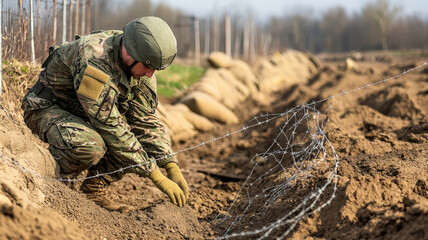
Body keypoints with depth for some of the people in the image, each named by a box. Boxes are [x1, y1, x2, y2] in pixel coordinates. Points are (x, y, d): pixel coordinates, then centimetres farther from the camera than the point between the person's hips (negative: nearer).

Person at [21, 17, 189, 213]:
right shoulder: (93, 60, -35)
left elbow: (147, 121, -3)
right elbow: (111, 127, -34)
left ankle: (94, 188, 0)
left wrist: (173, 169, -13)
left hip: (84, 114, 8)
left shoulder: (140, 66, -10)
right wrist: (156, 176, -32)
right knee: (90, 146, -36)